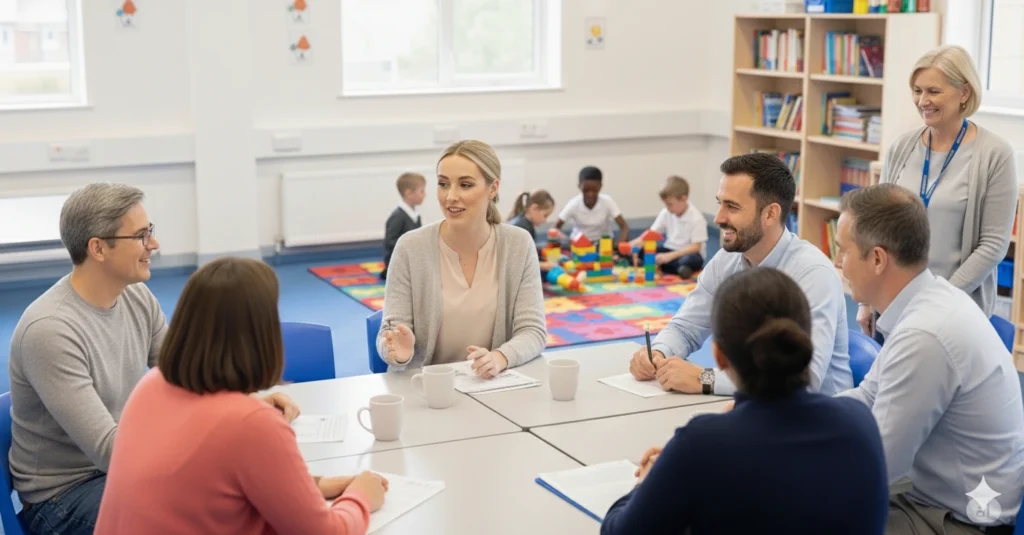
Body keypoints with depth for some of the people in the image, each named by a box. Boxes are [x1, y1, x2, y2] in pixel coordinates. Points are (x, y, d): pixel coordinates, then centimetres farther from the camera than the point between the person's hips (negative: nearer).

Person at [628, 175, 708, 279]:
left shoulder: (696, 218, -17)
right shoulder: (666, 213, 0)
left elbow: (695, 247, -21)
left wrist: (670, 256, -31)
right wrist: (635, 243, -21)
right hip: (669, 249, 6)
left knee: (690, 260, -42)